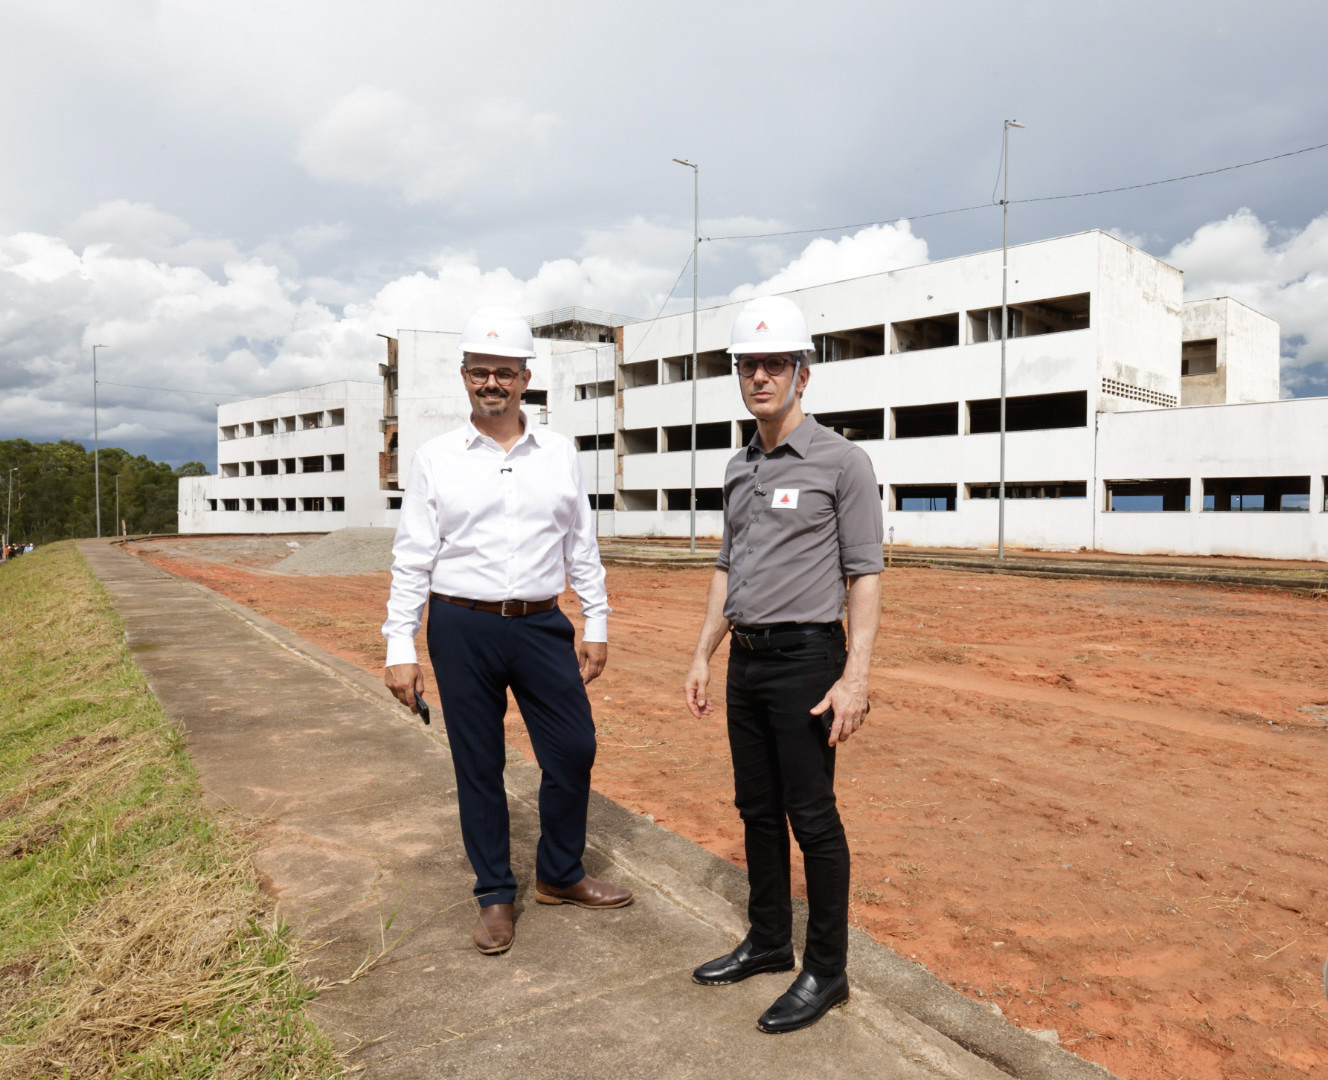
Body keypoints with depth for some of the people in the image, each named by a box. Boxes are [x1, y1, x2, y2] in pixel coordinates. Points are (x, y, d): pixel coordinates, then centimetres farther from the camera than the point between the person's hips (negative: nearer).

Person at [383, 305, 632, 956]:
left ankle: (560, 876, 29)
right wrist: (400, 649, -4)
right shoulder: (435, 460, -1)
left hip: (542, 624, 2)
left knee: (573, 750, 5)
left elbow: (581, 544, 9)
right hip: (462, 628, -2)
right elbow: (412, 559, -1)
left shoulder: (560, 454, 5)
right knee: (478, 766, 8)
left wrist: (597, 623, 7)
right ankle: (496, 896, 26)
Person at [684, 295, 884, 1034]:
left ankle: (827, 971, 18)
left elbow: (865, 576, -12)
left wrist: (856, 676, -19)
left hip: (806, 659, -7)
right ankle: (770, 942, 34)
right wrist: (704, 655, 14)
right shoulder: (739, 469, 12)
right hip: (746, 660, 7)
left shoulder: (842, 462, -9)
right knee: (758, 808, 16)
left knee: (812, 816, 1)